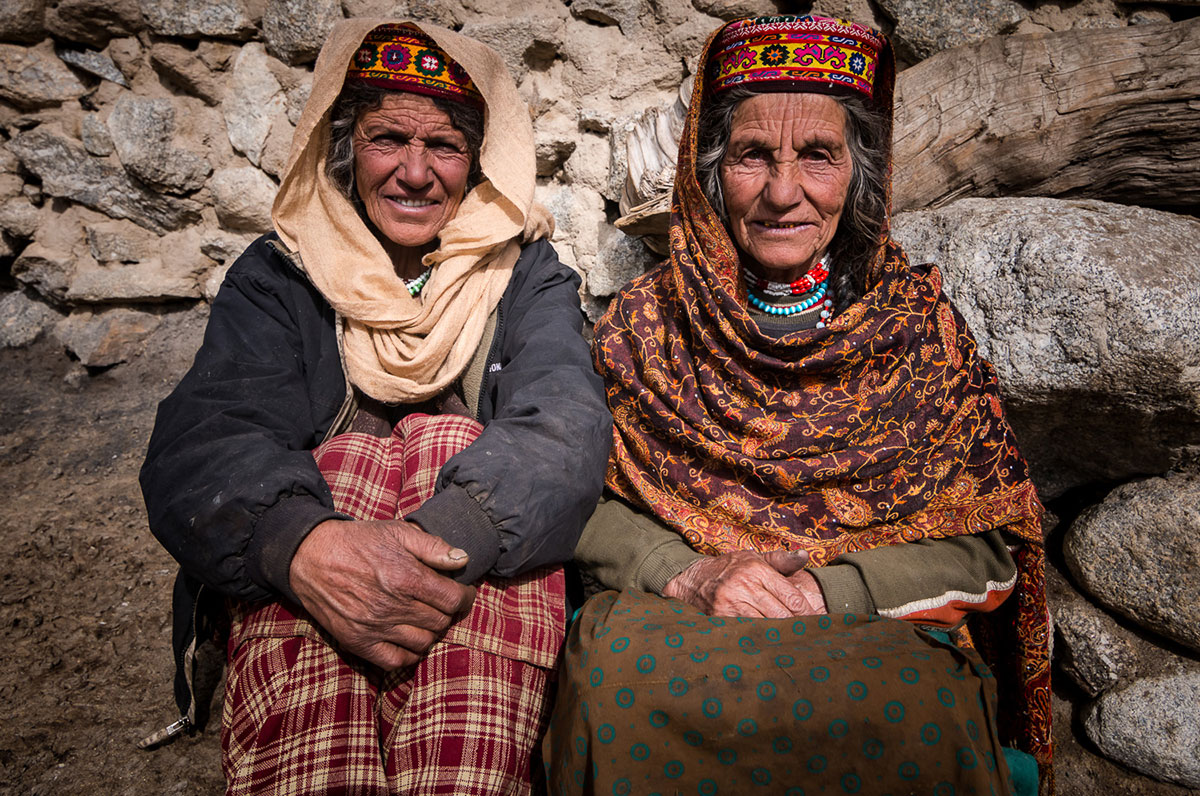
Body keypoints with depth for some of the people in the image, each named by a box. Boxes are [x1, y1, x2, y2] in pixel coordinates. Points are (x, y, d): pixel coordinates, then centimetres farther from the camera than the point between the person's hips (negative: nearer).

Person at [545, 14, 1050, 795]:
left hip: (886, 628, 1)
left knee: (910, 710, -32)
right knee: (617, 666, -31)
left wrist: (827, 587, -15)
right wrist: (692, 575, -17)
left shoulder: (919, 317, 5)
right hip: (674, 617, 1)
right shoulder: (648, 318, 6)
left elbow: (988, 542, 1)